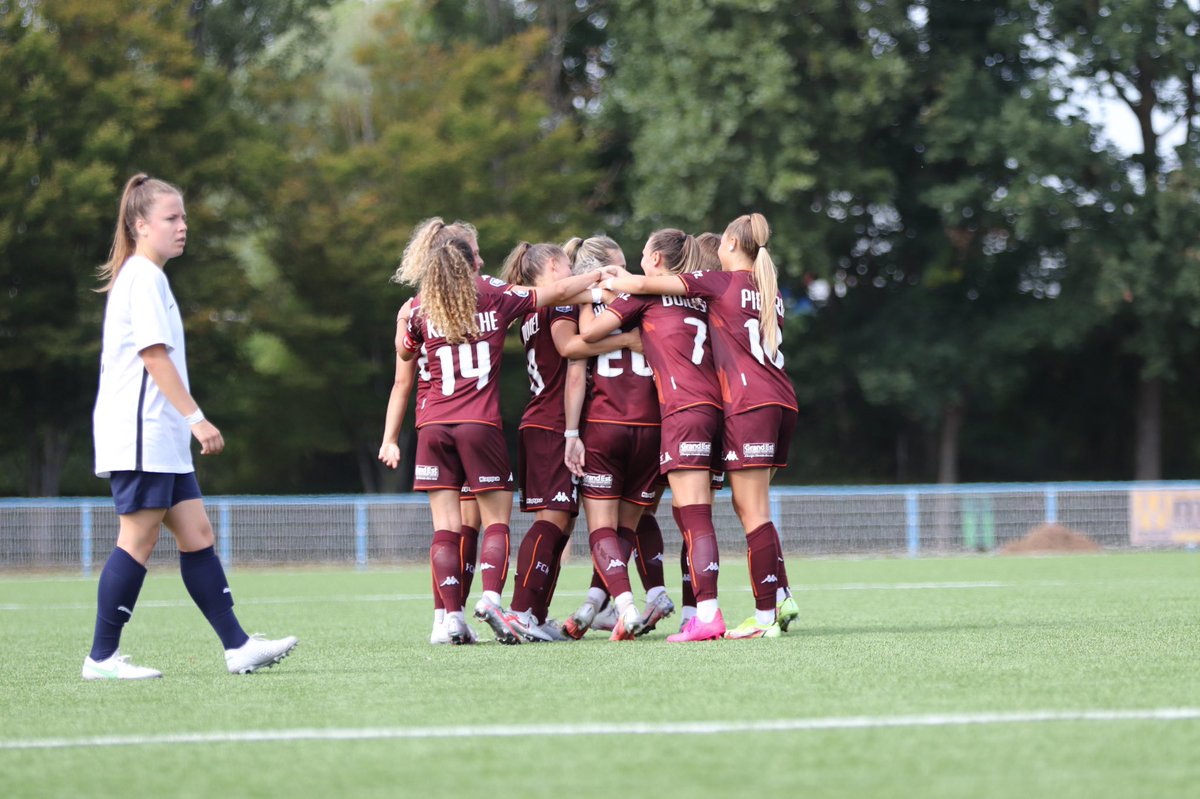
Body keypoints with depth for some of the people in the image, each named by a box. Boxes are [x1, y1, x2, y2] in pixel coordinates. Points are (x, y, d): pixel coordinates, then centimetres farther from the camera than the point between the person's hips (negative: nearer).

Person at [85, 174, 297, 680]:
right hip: (140, 436, -10)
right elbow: (155, 355, -19)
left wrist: (188, 422, 23)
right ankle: (102, 657, -4)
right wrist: (196, 418, -21)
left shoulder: (148, 278, 20)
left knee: (197, 536, 5)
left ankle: (237, 647, 4)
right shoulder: (142, 278, -11)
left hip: (163, 440, 10)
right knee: (138, 539, -7)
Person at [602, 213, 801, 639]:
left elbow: (646, 284, -3)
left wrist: (604, 283, 16)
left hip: (749, 403, -7)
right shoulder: (770, 291, 18)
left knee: (753, 512, -6)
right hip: (781, 401, 7)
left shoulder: (720, 282, -3)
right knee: (748, 505, 14)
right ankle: (781, 599, 9)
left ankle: (766, 616, -8)